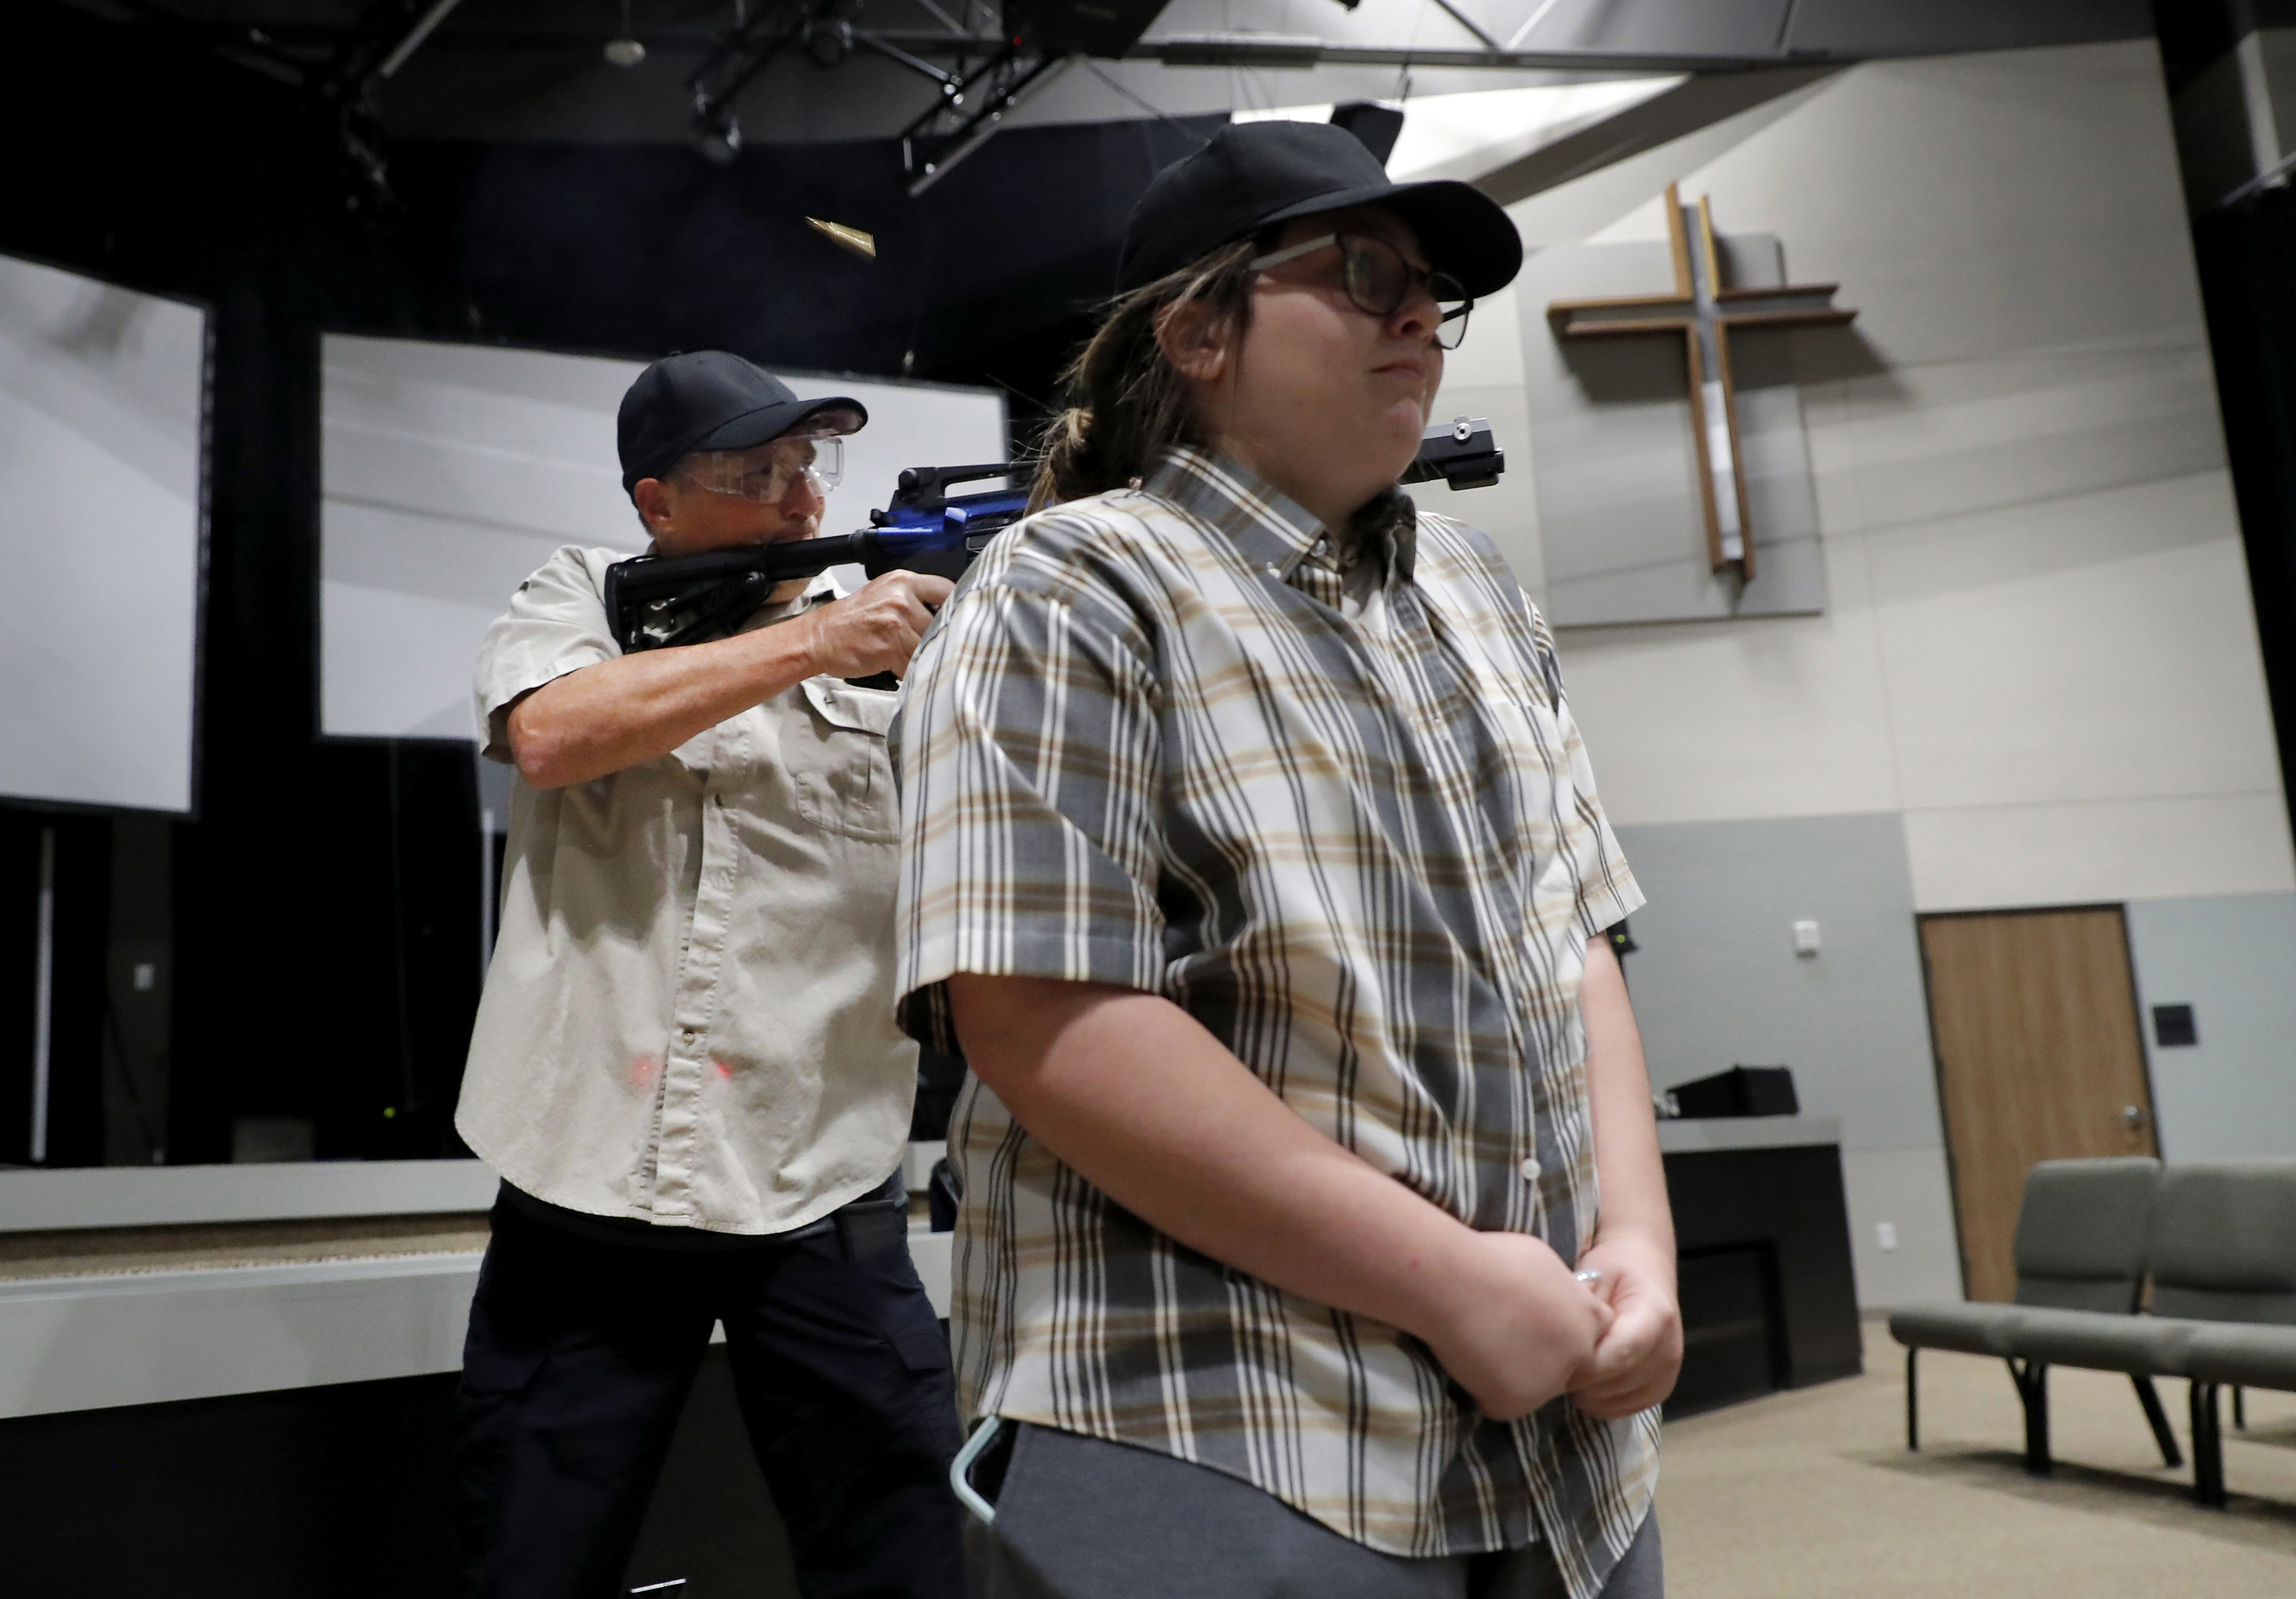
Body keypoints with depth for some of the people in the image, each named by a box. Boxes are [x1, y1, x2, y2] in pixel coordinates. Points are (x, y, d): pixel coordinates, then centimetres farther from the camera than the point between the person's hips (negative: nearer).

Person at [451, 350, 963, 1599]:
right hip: (584, 1185, 0)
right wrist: (814, 642, -16)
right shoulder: (583, 595, 7)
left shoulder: (900, 634, 7)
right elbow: (553, 732, -14)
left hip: (824, 1196, 1)